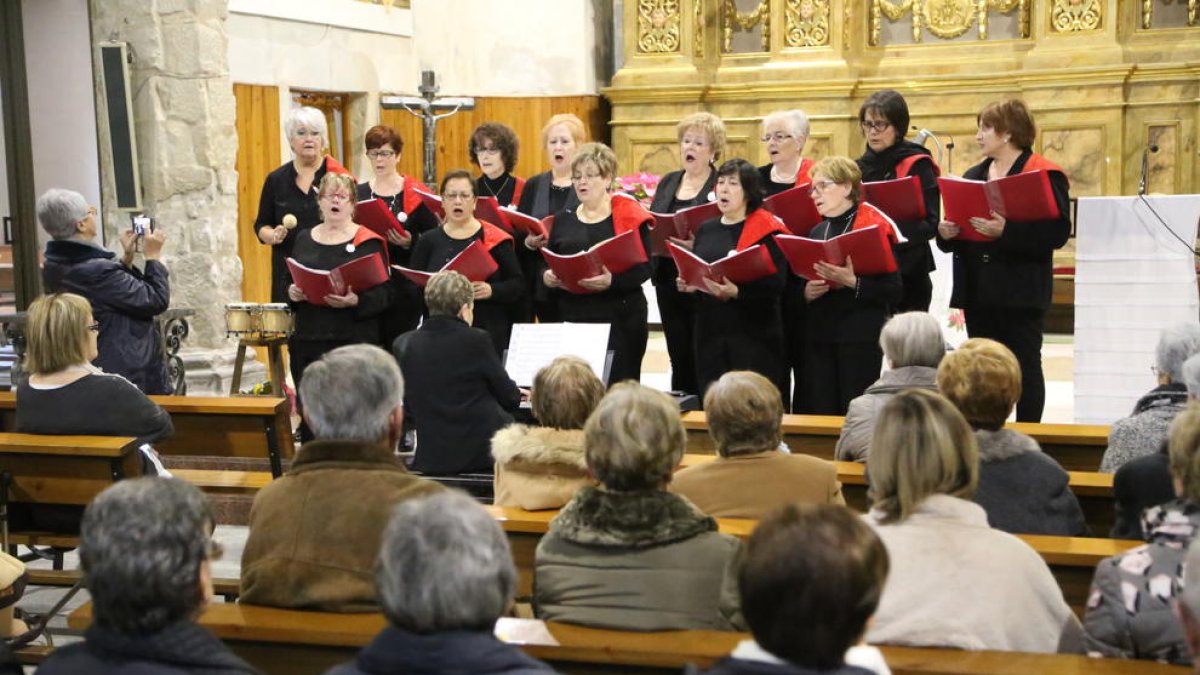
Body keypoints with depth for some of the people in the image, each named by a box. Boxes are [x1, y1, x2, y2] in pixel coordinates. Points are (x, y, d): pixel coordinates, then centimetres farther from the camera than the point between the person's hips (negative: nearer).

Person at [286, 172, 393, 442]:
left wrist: (356, 302, -23)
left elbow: (384, 295, -6)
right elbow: (289, 283, 20)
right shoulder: (304, 240, 15)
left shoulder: (367, 242, 0)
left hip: (353, 341, -4)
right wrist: (292, 293, -2)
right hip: (307, 339, 4)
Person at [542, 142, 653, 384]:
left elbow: (644, 268, -7)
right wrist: (547, 277, -6)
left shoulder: (629, 215, 1)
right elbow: (547, 268, 17)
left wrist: (613, 281, -24)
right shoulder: (562, 220, 15)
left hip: (619, 319, -3)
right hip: (572, 318, 4)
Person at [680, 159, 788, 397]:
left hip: (753, 333, -5)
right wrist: (688, 284, 0)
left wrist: (737, 293, -26)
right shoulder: (706, 230, 14)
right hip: (710, 331, 5)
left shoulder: (767, 230, -5)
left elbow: (775, 284, -13)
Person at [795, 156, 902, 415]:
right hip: (819, 336, 6)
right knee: (820, 413, 4)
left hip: (860, 338, -6)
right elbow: (799, 285, 21)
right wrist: (806, 293, -2)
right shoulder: (816, 233, 14)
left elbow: (893, 291, -11)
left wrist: (852, 282, -24)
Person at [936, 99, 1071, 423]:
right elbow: (959, 222, 20)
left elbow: (1057, 232, -17)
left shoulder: (1045, 175, -7)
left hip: (1020, 291, -7)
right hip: (977, 289, 7)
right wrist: (946, 232, -3)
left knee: (1024, 367, 1)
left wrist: (1006, 231, -27)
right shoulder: (973, 175, 16)